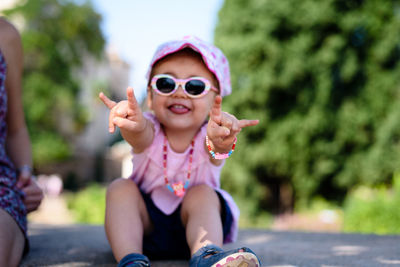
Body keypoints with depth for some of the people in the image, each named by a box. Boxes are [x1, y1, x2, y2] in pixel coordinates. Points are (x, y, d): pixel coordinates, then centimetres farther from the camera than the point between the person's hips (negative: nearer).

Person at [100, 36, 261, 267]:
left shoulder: (207, 137, -17)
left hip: (197, 221, -1)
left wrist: (220, 141, -70)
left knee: (202, 193, -27)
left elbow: (216, 148, -43)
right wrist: (133, 125, -67)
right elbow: (141, 135, -40)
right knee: (120, 188, -21)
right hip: (145, 223, 1)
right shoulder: (149, 131, -14)